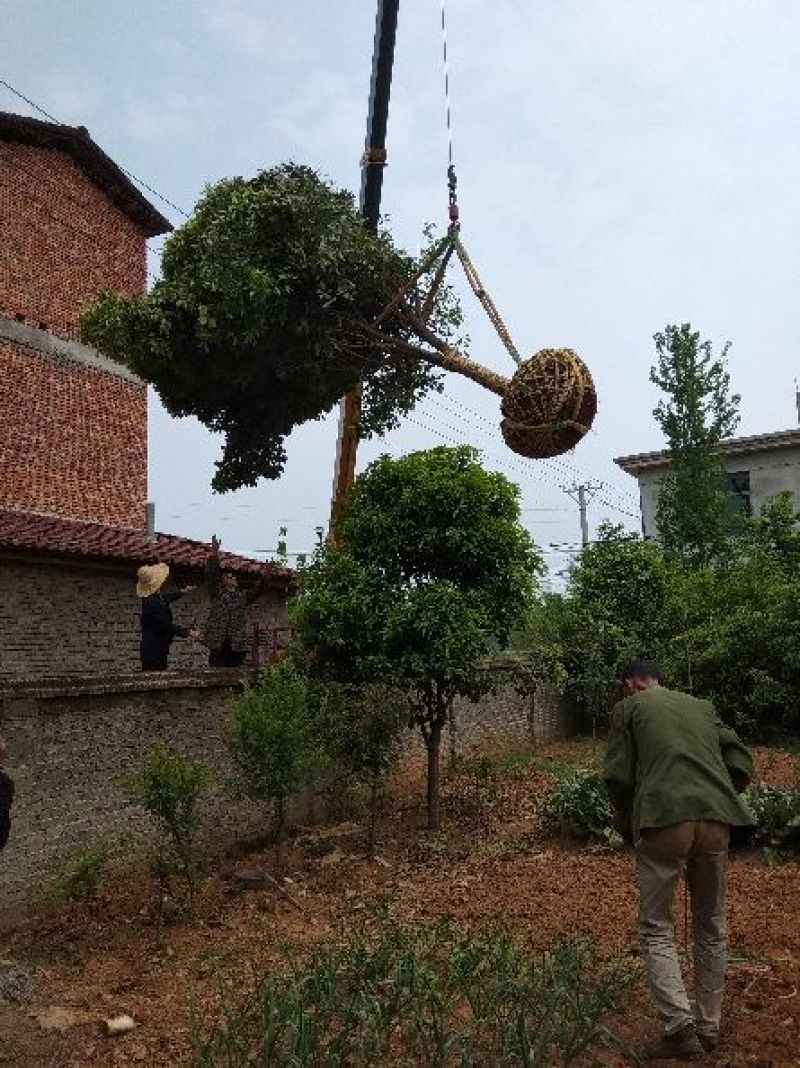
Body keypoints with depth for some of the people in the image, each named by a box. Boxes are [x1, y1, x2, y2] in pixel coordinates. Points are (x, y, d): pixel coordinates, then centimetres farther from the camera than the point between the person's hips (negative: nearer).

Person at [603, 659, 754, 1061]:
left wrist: (628, 823, 16)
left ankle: (679, 1028, -5)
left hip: (664, 821, -4)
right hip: (716, 821, 4)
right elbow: (741, 764, 15)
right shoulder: (702, 707, 22)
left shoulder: (629, 707, 10)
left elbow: (618, 776, 1)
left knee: (656, 928, 7)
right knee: (711, 927, 19)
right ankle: (709, 1028, 26)